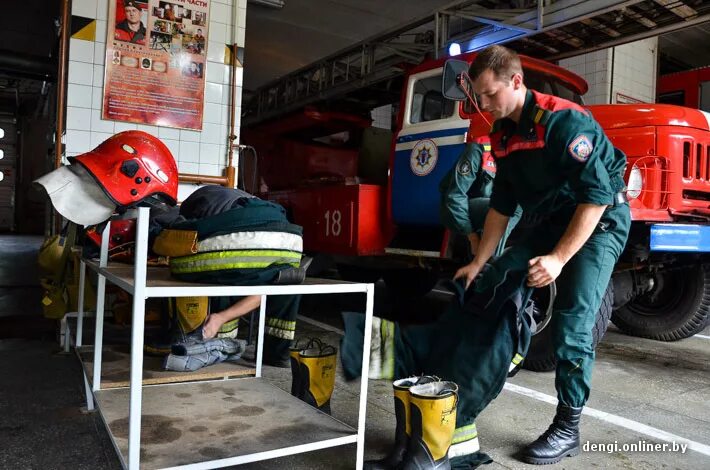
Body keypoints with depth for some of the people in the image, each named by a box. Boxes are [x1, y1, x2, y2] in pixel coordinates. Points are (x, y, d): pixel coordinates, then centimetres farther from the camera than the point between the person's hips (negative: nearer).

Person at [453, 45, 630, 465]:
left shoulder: (565, 120, -24)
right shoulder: (503, 134, 0)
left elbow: (597, 197, -27)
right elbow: (502, 206, 6)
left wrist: (559, 258, -33)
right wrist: (479, 263, 3)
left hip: (600, 221, -8)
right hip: (552, 221, 8)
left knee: (571, 326, -12)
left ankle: (568, 429, 2)